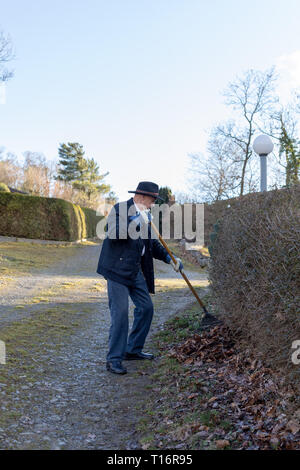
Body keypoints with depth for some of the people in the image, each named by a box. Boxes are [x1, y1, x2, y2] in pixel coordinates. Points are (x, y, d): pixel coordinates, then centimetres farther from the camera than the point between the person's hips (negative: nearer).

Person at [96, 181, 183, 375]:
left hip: (135, 270, 9)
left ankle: (133, 350, 26)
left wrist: (169, 258, 9)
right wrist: (136, 220, -27)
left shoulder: (144, 214, 13)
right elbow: (114, 235, -25)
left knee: (146, 307, 11)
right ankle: (114, 359, 2)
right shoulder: (119, 209, -11)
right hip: (117, 269, -8)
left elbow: (152, 243, 20)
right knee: (120, 313, -9)